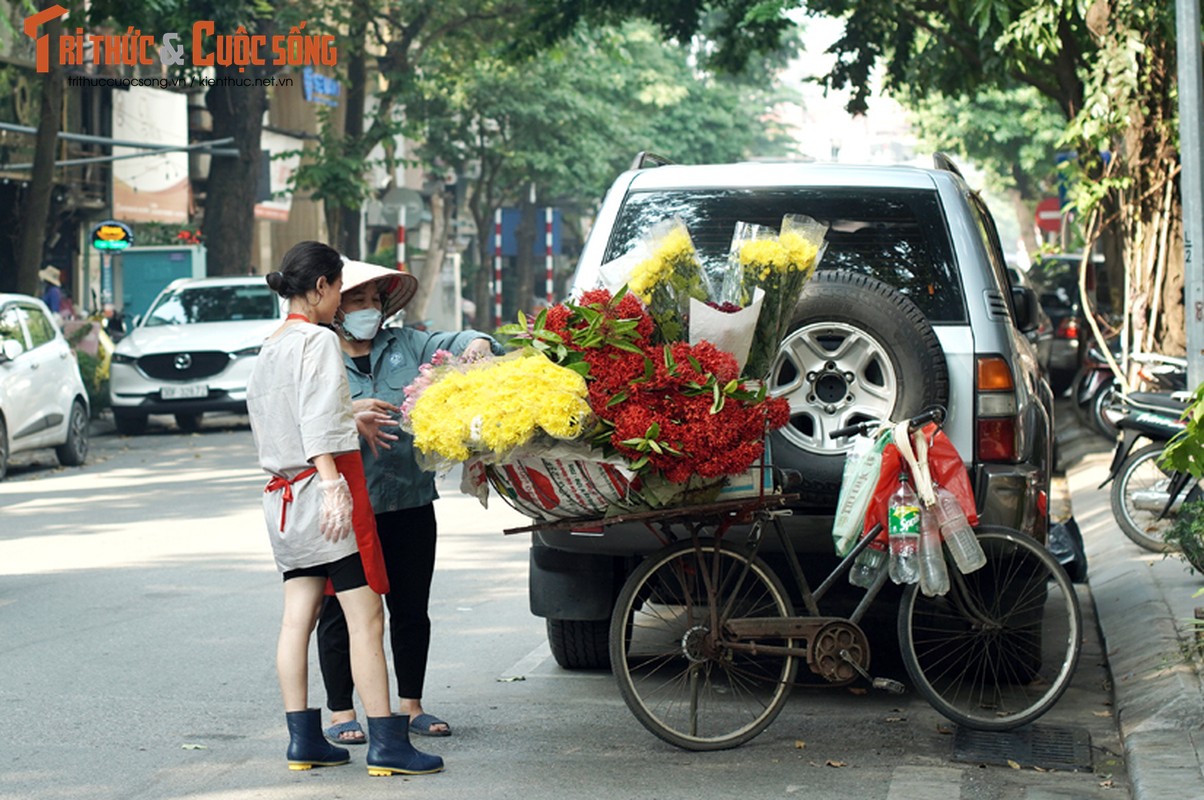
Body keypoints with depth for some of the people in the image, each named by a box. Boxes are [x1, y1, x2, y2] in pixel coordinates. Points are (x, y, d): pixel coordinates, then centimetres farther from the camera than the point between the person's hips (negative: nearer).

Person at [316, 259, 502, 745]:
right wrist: (348, 416, -21)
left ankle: (411, 705, 22)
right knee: (341, 613, 2)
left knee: (412, 609, 10)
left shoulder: (406, 345, 11)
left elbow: (452, 343, 2)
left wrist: (477, 345, -20)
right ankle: (341, 713, 12)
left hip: (410, 500, 3)